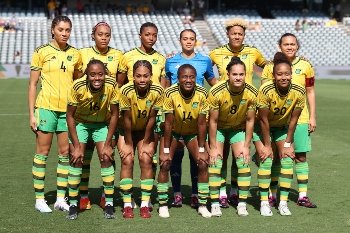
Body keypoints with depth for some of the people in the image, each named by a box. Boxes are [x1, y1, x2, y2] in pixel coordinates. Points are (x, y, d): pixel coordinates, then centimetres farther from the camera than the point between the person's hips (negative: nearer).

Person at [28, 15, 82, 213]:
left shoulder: (75, 54, 7)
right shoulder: (42, 52, -2)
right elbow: (33, 84, -1)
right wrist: (32, 113, -5)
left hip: (68, 108, 4)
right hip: (46, 106, -4)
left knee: (66, 152, 6)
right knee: (43, 151, 0)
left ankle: (61, 198, 15)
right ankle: (40, 198, 9)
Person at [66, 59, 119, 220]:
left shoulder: (111, 86, -27)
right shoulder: (78, 87, -29)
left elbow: (114, 115, -14)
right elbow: (70, 116, -17)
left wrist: (108, 144, -14)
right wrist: (76, 146, -18)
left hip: (102, 124, 1)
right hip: (80, 122, -1)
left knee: (106, 158, -10)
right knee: (76, 159, -10)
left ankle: (109, 203, 1)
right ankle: (73, 204, 1)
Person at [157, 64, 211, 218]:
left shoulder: (202, 94, -23)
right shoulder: (170, 93, -27)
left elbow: (201, 123, -16)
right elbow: (168, 123, -21)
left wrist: (201, 150, -14)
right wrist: (165, 150, -19)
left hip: (193, 133, 2)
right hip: (173, 132, -1)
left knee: (203, 164, -9)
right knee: (165, 164, -14)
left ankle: (202, 205, 5)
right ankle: (162, 205, 1)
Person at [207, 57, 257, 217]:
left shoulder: (251, 93, -22)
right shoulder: (216, 92, -29)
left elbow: (250, 120, -10)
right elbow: (213, 121, -19)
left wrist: (246, 146, -10)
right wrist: (213, 147, -17)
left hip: (238, 128, 2)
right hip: (219, 128, -2)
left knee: (244, 162, -8)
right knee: (215, 162, -12)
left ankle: (242, 204, -1)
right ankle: (215, 204, -6)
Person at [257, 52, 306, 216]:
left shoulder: (299, 92, -23)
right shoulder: (266, 90, -31)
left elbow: (293, 120, -11)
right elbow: (263, 120, -23)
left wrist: (288, 143, -8)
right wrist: (267, 146, -18)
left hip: (283, 127, 3)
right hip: (264, 128, -3)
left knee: (287, 159, -7)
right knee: (266, 159, -14)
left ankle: (283, 203, 0)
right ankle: (264, 203, -6)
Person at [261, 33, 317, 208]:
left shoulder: (305, 66, 4)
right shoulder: (271, 67, 0)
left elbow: (310, 92, 10)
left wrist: (312, 117, 5)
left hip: (300, 118, 1)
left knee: (301, 156, 4)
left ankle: (302, 195, 12)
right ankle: (272, 194, 15)